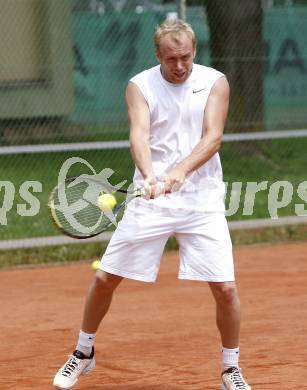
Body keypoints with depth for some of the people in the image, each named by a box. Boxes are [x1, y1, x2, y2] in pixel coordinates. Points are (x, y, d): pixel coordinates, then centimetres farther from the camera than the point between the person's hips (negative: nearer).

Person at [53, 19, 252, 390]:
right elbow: (139, 135, -17)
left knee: (225, 288, -8)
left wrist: (180, 171, -31)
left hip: (202, 201, -1)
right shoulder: (139, 86, -1)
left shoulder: (214, 82, -2)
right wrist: (149, 175, -37)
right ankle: (83, 353, 27)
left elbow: (212, 138, -13)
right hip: (150, 199, 1)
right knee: (105, 278, 3)